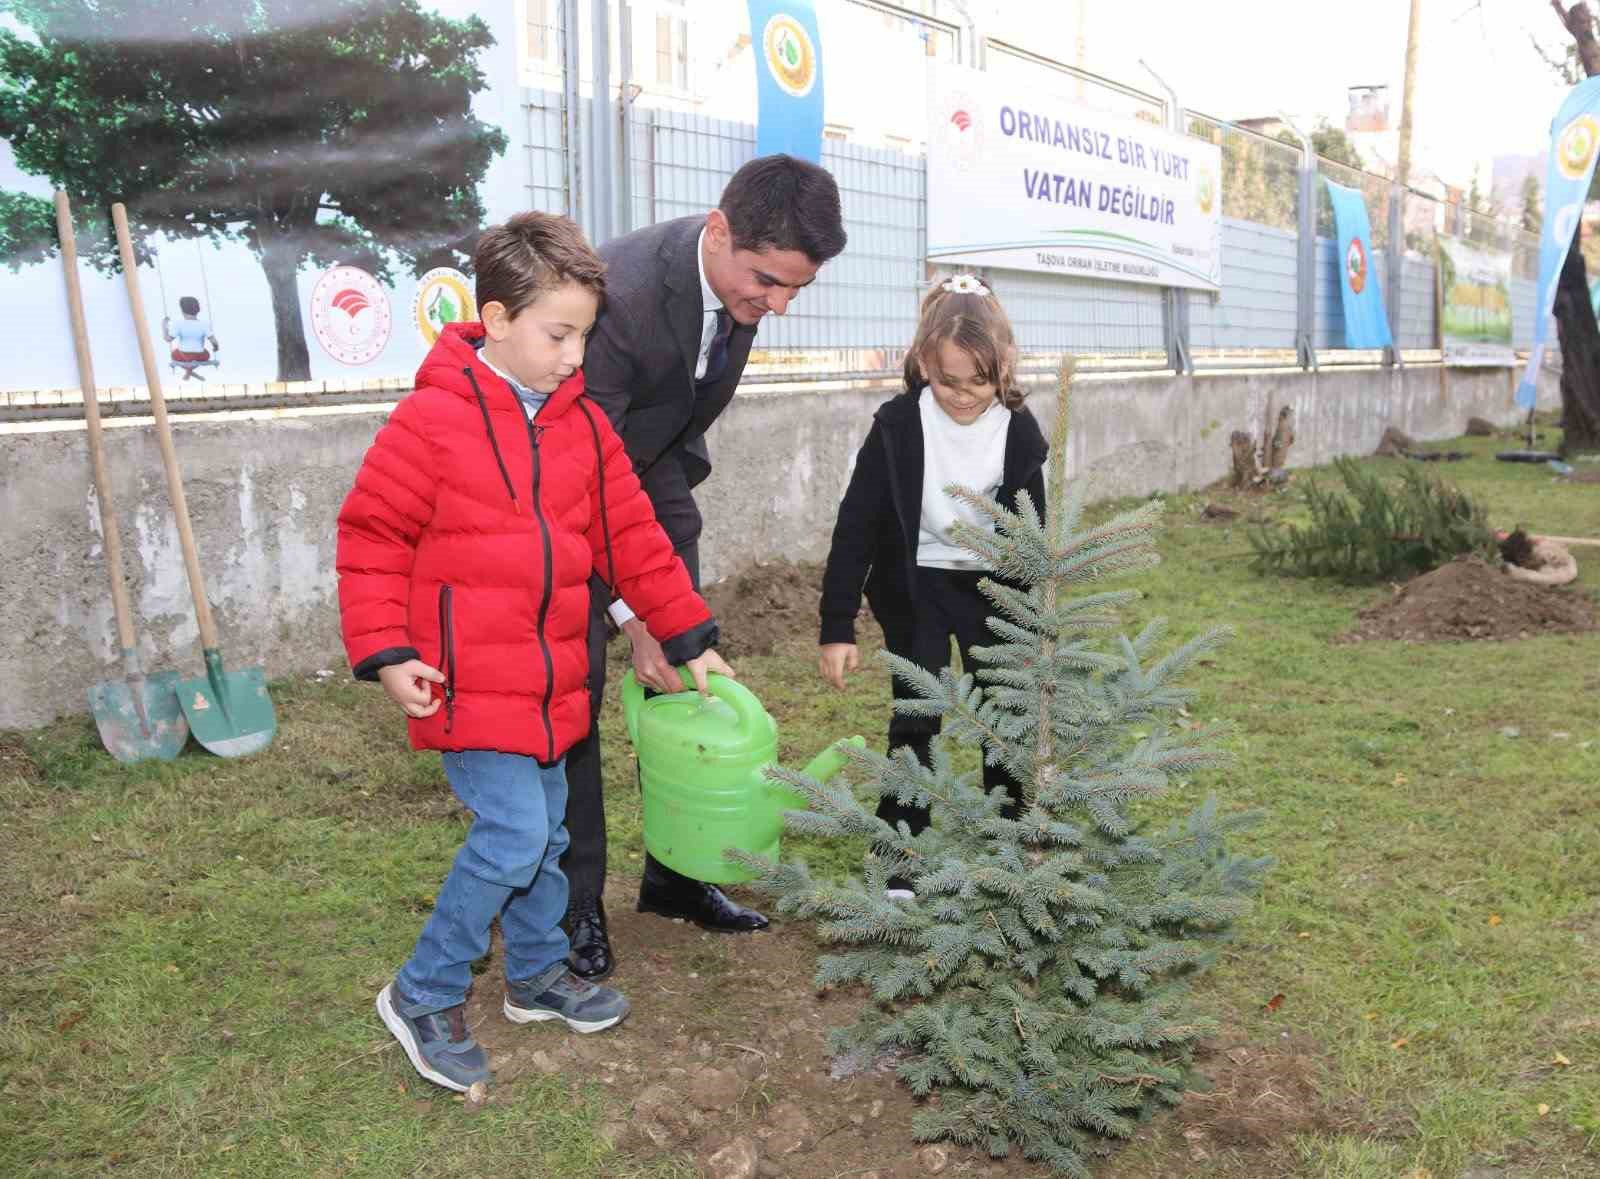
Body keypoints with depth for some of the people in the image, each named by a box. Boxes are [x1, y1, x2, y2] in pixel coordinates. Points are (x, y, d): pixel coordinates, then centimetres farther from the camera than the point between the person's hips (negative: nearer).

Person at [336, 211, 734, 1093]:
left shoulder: (581, 424, 6)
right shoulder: (432, 420, -13)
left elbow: (631, 540, 11)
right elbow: (369, 536, -8)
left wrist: (688, 638, 10)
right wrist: (386, 654, -13)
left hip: (550, 681, 7)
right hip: (467, 682, -7)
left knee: (546, 833, 17)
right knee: (513, 835, -11)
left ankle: (537, 974, 38)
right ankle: (422, 997, 9)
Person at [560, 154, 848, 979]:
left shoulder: (744, 275, -12)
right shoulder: (620, 294, -35)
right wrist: (633, 617, -30)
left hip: (653, 473, 7)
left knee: (684, 671, 7)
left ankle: (675, 873, 20)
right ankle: (576, 902, 6)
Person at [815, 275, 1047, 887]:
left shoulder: (1019, 433, -13)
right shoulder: (898, 426, -19)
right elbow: (856, 526, -16)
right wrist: (837, 627, -18)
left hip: (993, 585, 2)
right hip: (915, 585, -2)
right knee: (916, 718, -4)